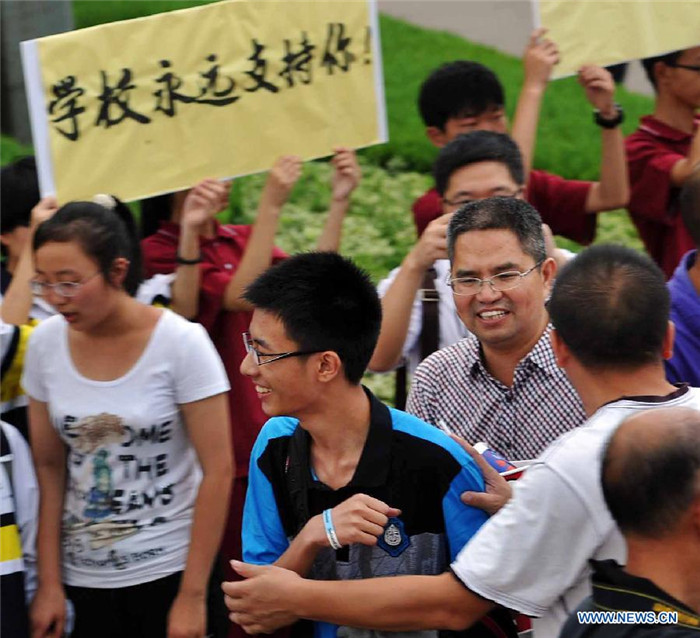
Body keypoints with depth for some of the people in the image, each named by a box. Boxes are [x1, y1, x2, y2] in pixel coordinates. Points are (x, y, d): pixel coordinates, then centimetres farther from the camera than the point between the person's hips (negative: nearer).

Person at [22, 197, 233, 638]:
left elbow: (218, 470, -12)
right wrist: (50, 585, 0)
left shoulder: (181, 343, -13)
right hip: (83, 580, 3)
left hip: (169, 571, -3)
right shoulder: (46, 343, -2)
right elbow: (49, 469, 4)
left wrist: (192, 596, -13)